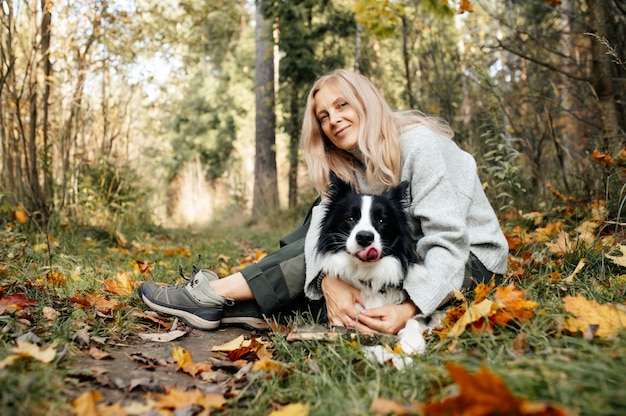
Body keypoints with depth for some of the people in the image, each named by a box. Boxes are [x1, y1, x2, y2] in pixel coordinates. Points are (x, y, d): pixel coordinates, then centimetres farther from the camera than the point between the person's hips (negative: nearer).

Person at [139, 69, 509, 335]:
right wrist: (329, 279, -37)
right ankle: (249, 308, -18)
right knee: (325, 217, -7)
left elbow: (448, 241, -28)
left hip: (468, 259, -6)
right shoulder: (349, 163, 1)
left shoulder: (420, 145, -20)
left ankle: (220, 294, -22)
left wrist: (410, 311, -41)